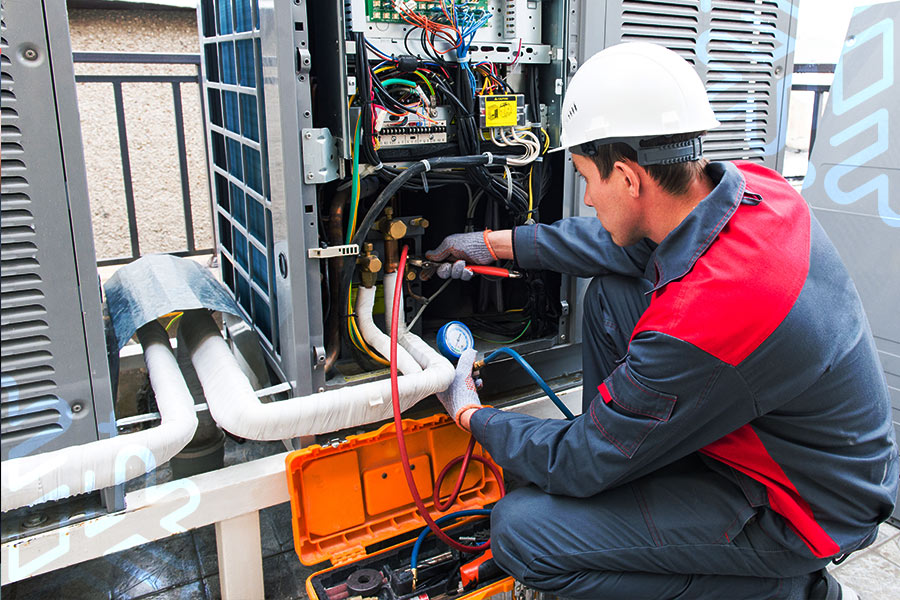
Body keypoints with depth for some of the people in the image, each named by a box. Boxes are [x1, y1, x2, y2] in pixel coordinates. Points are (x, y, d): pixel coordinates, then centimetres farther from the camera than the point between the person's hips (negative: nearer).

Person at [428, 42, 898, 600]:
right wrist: (492, 243, 8)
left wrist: (471, 414, -5)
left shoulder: (696, 328, -37)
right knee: (609, 294, 4)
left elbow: (578, 464, -23)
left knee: (520, 530, -15)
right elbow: (626, 242, 6)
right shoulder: (753, 185, -13)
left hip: (799, 515, -8)